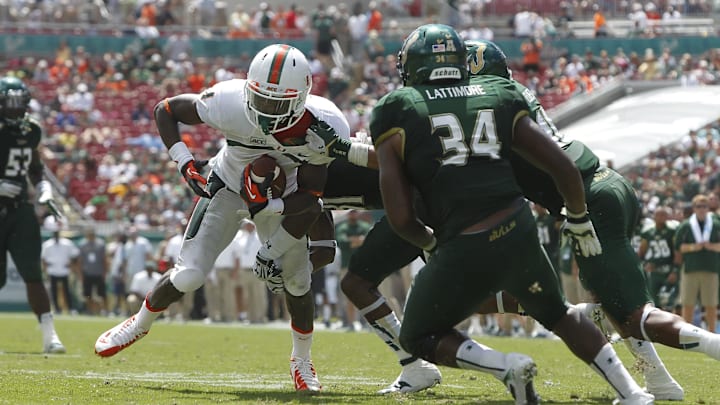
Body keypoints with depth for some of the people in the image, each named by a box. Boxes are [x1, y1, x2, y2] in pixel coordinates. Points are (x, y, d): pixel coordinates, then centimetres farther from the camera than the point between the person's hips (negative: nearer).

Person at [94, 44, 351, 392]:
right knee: (188, 276, -8)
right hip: (226, 188, -1)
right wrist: (184, 163, -27)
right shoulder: (230, 104, -36)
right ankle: (140, 323, 23)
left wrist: (267, 206, -32)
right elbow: (165, 110, -18)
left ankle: (302, 361, 22)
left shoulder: (323, 131, -34)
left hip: (280, 199, 1)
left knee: (296, 282, -6)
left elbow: (310, 197, -22)